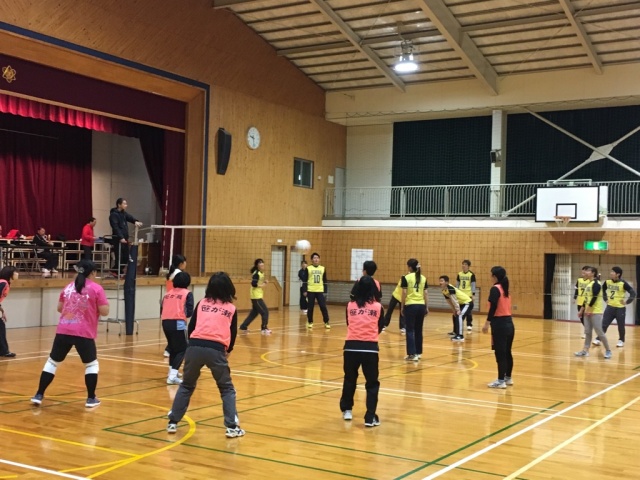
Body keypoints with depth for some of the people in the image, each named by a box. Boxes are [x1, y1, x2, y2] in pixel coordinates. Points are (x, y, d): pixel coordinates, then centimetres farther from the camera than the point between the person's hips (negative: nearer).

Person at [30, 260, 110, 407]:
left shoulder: (68, 287, 12)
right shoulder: (96, 288, -3)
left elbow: (59, 308, 20)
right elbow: (104, 312, -7)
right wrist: (105, 304, 13)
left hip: (63, 331, 4)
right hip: (84, 334, -4)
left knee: (52, 361, 14)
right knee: (91, 364, 13)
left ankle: (39, 395, 14)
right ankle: (91, 399, 12)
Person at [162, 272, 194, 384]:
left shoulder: (167, 293, 17)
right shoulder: (187, 293, 3)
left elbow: (162, 309, 11)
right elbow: (189, 312, -3)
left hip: (165, 322, 6)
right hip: (178, 323, -5)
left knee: (173, 347, 25)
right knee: (182, 349, 3)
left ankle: (172, 371, 33)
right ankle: (172, 376, -10)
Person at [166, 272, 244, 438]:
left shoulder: (202, 303, 17)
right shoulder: (231, 308, 14)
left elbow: (191, 327, 17)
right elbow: (233, 334, 19)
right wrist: (228, 351, 38)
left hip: (195, 346, 2)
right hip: (216, 350, -2)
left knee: (186, 385, 21)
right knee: (227, 388, 15)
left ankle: (173, 422, 22)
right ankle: (232, 427, 7)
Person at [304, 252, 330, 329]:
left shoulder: (322, 269, 8)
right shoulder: (308, 269, 1)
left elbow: (325, 281, 11)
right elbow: (305, 280, 1)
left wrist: (325, 291, 6)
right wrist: (304, 291, -5)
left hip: (320, 291, 1)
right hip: (310, 291, -1)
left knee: (323, 307, -3)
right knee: (310, 307, 4)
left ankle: (326, 322, 6)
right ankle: (310, 322, 17)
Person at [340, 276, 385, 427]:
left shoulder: (350, 305, 2)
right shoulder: (378, 307, 0)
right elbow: (380, 328, 11)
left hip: (351, 347, 2)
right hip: (370, 348, -2)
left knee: (349, 379, 21)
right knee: (372, 383, 8)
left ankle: (347, 410, 35)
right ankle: (370, 417, 1)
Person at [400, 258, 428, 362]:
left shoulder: (406, 278, -6)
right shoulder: (423, 278, 7)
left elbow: (404, 293, -7)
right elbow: (426, 293, 8)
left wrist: (402, 307, 1)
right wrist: (426, 307, 15)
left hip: (410, 306, -4)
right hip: (421, 306, 4)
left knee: (410, 330, 0)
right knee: (418, 330, 14)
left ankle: (412, 354, -5)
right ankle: (418, 353, 21)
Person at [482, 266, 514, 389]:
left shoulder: (495, 289, -10)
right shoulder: (505, 289, 14)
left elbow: (493, 308, -17)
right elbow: (503, 306, 11)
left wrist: (487, 323, -17)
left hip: (500, 324, -8)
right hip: (509, 323, 8)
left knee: (500, 353, -3)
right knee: (507, 352, 16)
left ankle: (501, 381, 0)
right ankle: (508, 378, 25)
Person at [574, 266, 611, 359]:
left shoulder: (596, 284, -13)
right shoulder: (587, 284, 14)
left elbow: (595, 297, -19)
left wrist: (588, 309, -20)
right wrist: (582, 309, 18)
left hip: (596, 312, -9)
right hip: (588, 311, 9)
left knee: (600, 332, -5)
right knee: (587, 332, 10)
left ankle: (608, 350, 6)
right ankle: (585, 350, 13)